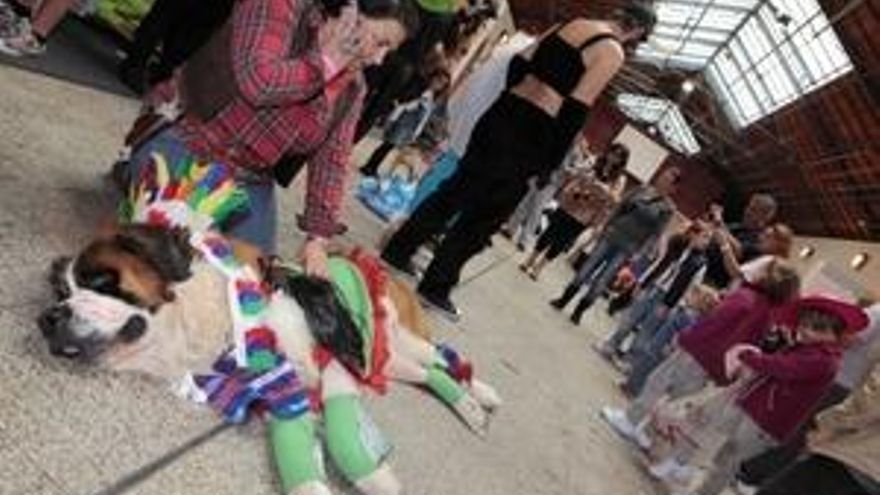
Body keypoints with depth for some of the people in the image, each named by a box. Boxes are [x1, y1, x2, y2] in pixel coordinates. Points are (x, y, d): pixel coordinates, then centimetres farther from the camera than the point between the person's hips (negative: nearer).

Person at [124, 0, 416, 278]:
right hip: (181, 147, -5)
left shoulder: (352, 87, 2)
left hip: (249, 183, 6)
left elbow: (332, 159, -2)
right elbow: (258, 82, -31)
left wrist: (318, 239, -11)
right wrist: (327, 61, -20)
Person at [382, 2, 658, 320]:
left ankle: (397, 251, 26)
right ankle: (435, 288, 11)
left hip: (503, 113, 7)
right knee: (485, 215, 3)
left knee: (456, 188, 16)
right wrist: (551, 163, -8)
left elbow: (520, 63, 15)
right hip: (532, 133, -7)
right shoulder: (613, 52, -7)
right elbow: (576, 111, -14)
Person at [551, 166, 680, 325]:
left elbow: (654, 233, -5)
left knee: (600, 282, -2)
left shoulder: (668, 209, -5)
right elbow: (620, 207, 8)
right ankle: (563, 300, 18)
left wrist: (637, 253, -10)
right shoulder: (642, 189, 3)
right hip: (612, 235, 2)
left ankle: (578, 312, 13)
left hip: (627, 248, -2)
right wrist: (606, 226, 3)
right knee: (586, 270, 4)